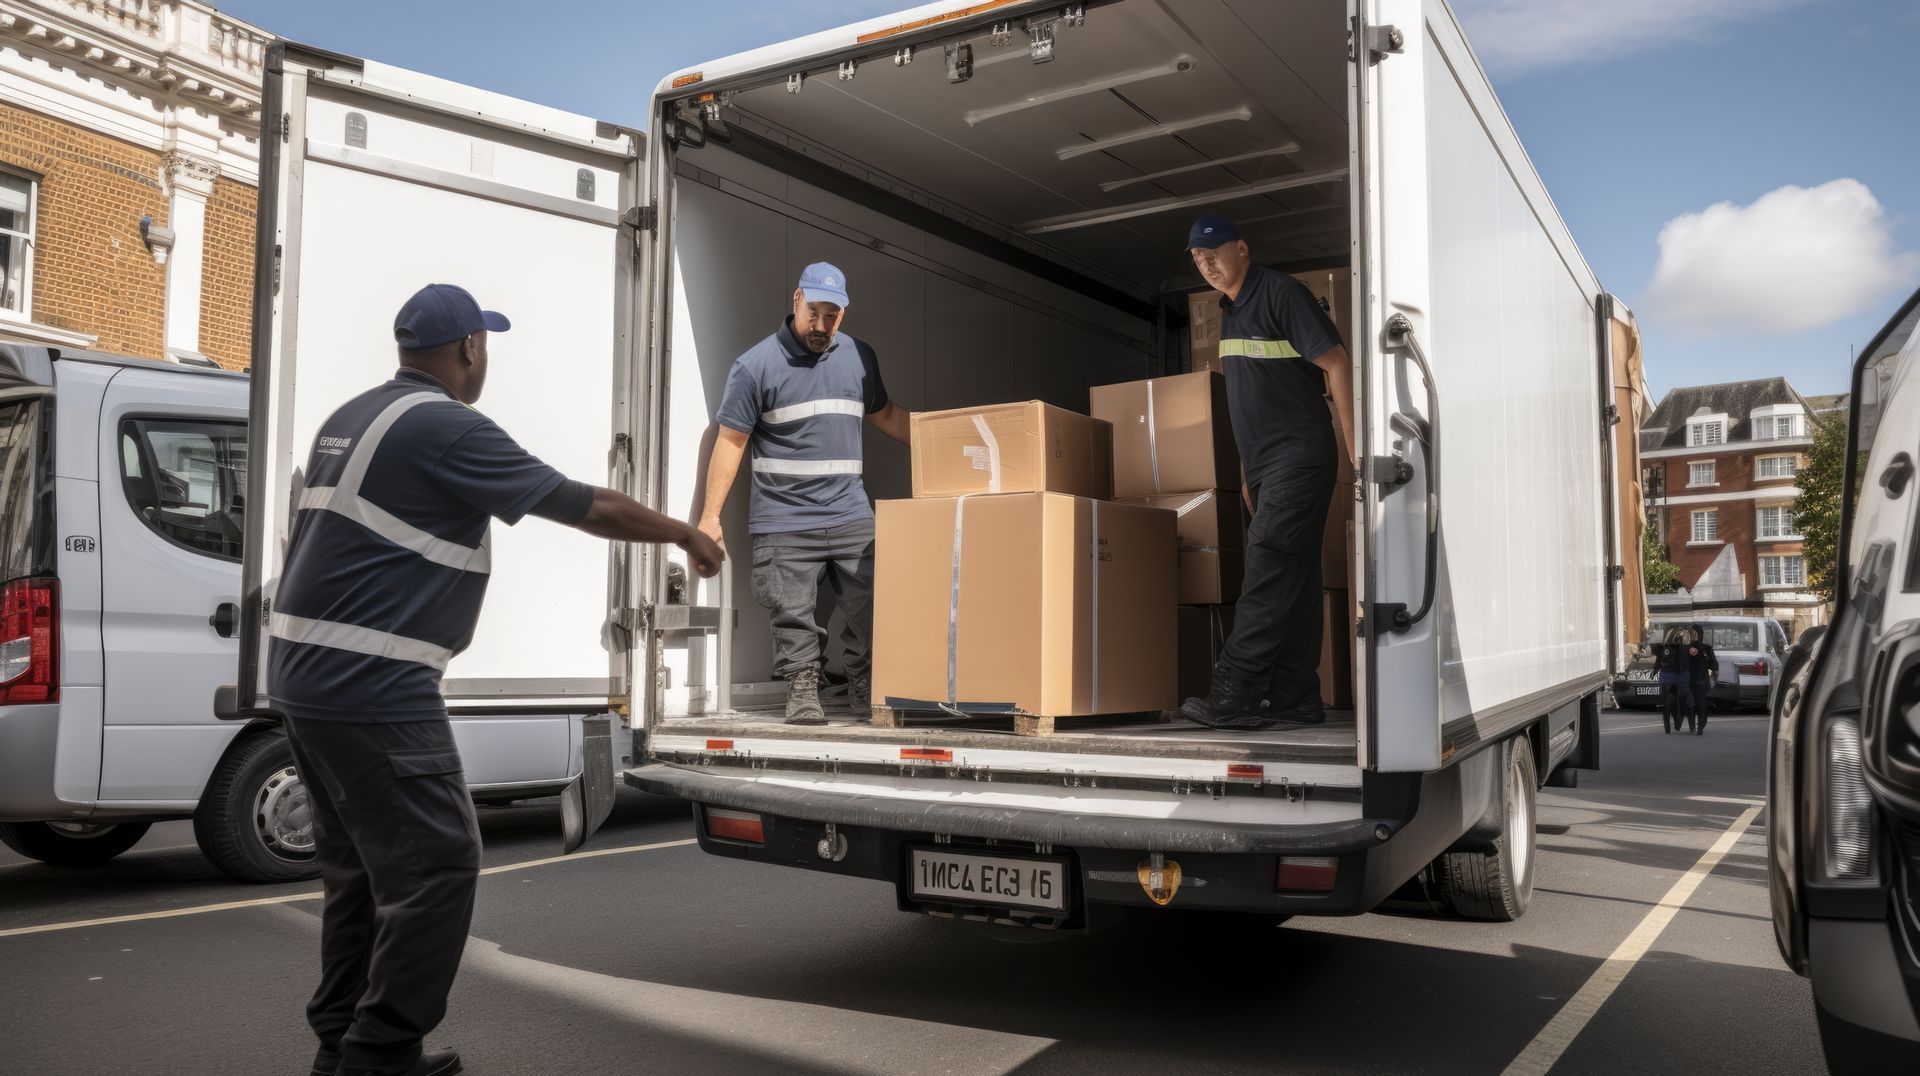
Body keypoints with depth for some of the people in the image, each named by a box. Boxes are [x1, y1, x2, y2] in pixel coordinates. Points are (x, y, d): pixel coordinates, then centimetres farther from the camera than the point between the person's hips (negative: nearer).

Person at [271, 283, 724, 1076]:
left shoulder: (351, 419, 16)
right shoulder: (447, 427, -12)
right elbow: (589, 507, -9)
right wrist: (686, 535, 4)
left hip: (306, 673, 10)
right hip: (371, 684, -10)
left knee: (362, 865, 17)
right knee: (435, 864, -3)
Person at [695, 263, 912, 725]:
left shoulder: (860, 357, 11)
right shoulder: (756, 365, -3)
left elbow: (885, 414, 26)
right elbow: (730, 441, -3)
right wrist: (710, 516, -5)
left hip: (851, 515, 4)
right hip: (784, 521, -3)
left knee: (870, 610, 1)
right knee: (794, 616, -1)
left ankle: (867, 694, 14)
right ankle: (803, 692, 13)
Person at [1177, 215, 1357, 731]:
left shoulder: (1280, 293, -8)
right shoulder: (1231, 311, 18)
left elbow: (1336, 365, -12)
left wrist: (1356, 447, -16)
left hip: (1299, 458, -9)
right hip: (1265, 466, 9)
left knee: (1268, 568, -15)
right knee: (1291, 581, 7)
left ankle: (1235, 694, -17)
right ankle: (1295, 701, 9)